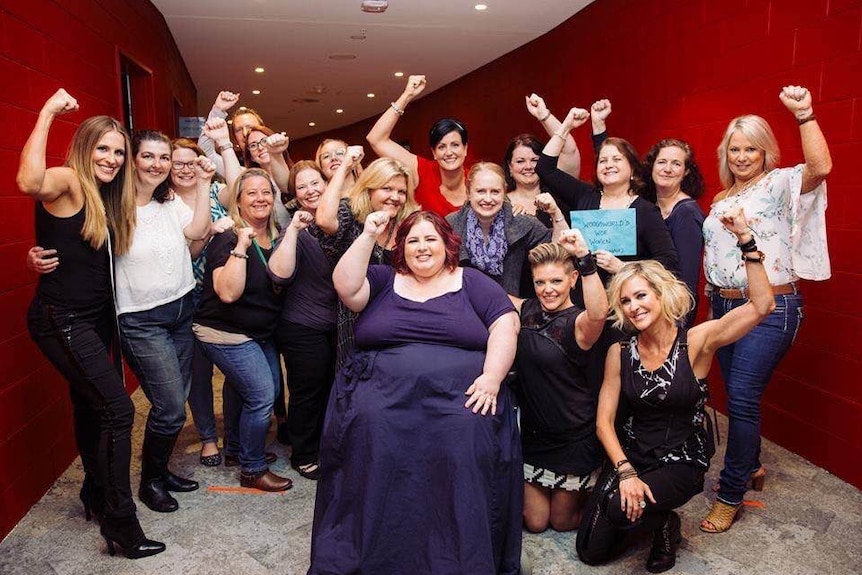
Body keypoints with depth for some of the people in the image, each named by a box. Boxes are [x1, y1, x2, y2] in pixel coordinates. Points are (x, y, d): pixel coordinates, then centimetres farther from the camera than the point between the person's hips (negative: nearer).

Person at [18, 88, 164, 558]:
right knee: (118, 409, -13)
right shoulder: (67, 181, -13)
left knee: (90, 406, 20)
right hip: (60, 320, -9)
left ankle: (96, 494, 37)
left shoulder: (108, 198, 11)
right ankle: (120, 523, -2)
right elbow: (29, 183, -36)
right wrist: (48, 113, -28)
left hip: (97, 317, 9)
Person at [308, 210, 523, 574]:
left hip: (459, 396, -1)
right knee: (372, 430, -29)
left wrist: (492, 376, -10)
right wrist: (368, 236, 0)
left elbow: (506, 325, 4)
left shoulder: (470, 282, 14)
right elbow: (346, 287, 1)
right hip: (383, 393, 1)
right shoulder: (384, 280, 19)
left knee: (466, 436, -30)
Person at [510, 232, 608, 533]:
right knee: (534, 522, 13)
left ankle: (585, 490, 43)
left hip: (574, 438, -4)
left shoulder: (577, 322, -19)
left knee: (563, 521, 15)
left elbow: (599, 313, -43)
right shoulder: (528, 310, -1)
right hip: (532, 433, 5)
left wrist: (584, 257, -50)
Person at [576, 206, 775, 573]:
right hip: (630, 454, 3)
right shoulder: (620, 353, -6)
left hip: (682, 459, -3)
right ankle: (634, 500, 27)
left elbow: (762, 306, -26)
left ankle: (665, 523, 5)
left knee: (618, 507, -30)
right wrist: (625, 472, -19)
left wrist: (745, 241, -29)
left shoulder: (695, 342, -13)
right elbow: (604, 421, -5)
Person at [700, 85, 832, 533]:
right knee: (737, 394, 13)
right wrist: (712, 293, 13)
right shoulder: (721, 199, 15)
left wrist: (804, 114, -28)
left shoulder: (779, 185, -5)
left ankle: (730, 495, 2)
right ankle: (750, 465, 34)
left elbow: (820, 166, -26)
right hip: (724, 305, 7)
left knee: (742, 396, -10)